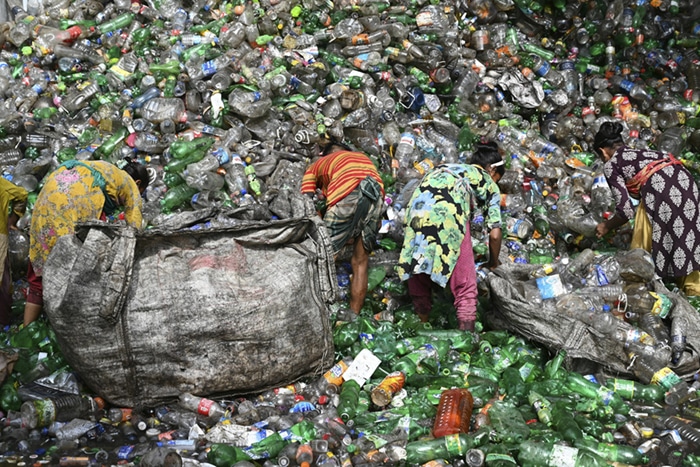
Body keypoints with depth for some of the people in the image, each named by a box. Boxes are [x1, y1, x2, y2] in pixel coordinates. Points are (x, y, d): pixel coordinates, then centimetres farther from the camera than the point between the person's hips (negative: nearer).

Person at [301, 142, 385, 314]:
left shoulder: (316, 165, 29)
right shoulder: (363, 157, 40)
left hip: (347, 195, -4)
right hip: (377, 195, 4)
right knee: (360, 263, 15)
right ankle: (354, 316, 17)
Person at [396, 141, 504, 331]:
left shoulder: (443, 168, 38)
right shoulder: (488, 184, 25)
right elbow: (494, 234, 20)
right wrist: (494, 263, 38)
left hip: (417, 209, 5)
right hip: (449, 215, -5)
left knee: (419, 278, 20)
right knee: (465, 287, 6)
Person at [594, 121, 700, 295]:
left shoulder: (611, 165, 14)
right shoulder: (642, 153, 33)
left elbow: (626, 210, 6)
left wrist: (607, 226, 25)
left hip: (661, 189, -7)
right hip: (686, 182, 7)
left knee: (642, 248, 11)